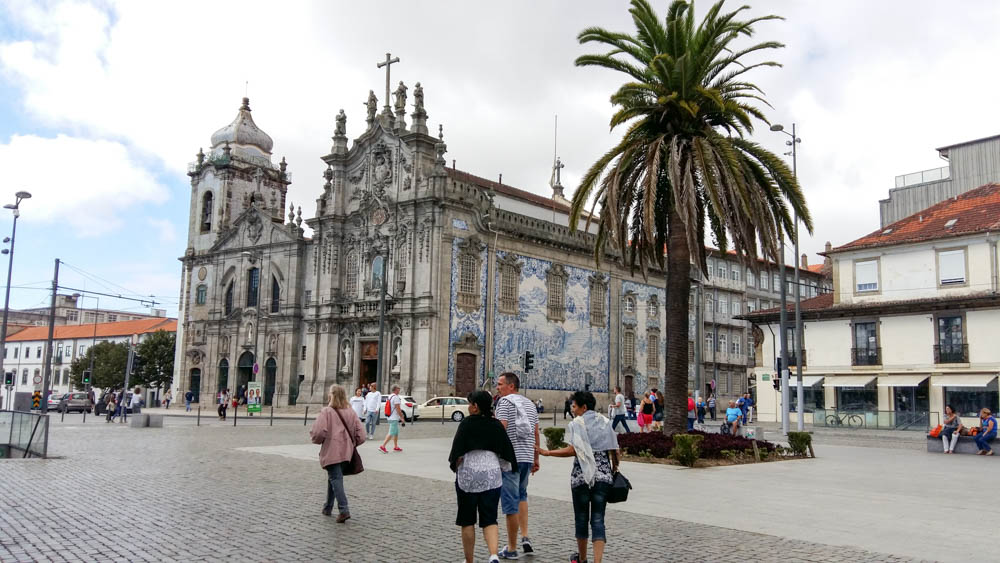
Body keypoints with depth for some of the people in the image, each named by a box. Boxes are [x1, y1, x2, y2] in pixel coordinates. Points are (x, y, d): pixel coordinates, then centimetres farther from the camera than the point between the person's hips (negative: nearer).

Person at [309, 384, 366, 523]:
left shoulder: (326, 412, -9)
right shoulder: (350, 412, 8)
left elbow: (318, 432, -18)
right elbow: (360, 435, 4)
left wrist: (317, 440, 3)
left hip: (331, 451, -6)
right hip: (345, 452, 6)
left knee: (335, 479, -7)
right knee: (332, 478, 21)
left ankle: (344, 510, -20)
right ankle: (328, 508, 31)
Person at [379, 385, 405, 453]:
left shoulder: (389, 397, 12)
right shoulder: (396, 397, -17)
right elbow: (398, 409, -19)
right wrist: (402, 418, -13)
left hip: (390, 417, 10)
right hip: (394, 419, -10)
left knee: (396, 432, 17)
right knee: (391, 433, -9)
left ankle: (396, 447, 22)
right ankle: (383, 446, -12)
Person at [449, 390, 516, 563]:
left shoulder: (467, 423, -9)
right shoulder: (496, 425, 3)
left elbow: (457, 451, -11)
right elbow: (507, 452, 3)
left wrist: (454, 465, 6)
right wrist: (502, 468, 16)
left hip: (468, 476, -3)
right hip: (492, 476, 3)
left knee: (467, 520, 12)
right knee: (490, 520, 7)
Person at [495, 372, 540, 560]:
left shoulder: (505, 401, -8)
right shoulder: (530, 403, 14)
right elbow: (536, 434, 16)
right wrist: (536, 459, 21)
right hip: (527, 456, 7)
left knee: (510, 503, 0)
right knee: (521, 495, 24)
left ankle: (511, 549, 6)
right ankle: (525, 538, 13)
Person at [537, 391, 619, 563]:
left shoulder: (576, 424, -5)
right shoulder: (605, 423, 9)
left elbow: (572, 451, -16)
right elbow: (614, 451, 7)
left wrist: (546, 452, -10)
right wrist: (614, 470, 19)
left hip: (582, 476, -3)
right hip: (604, 476, 3)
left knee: (581, 517, 13)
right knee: (598, 519, 3)